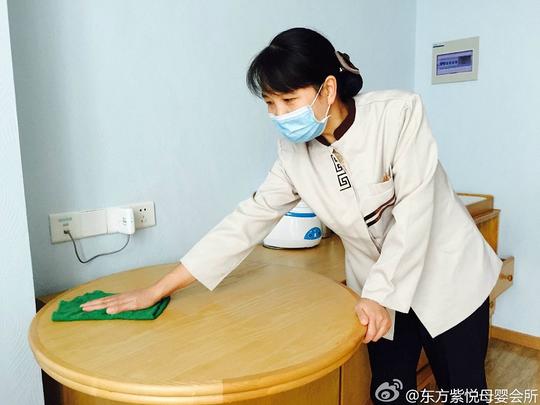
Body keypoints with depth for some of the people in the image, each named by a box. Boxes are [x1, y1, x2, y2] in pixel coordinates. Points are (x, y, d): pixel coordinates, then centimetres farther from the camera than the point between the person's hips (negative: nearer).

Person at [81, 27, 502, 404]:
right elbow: (247, 221, -12)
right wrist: (156, 291, -12)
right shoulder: (296, 153, -11)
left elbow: (413, 211, -22)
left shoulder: (399, 112, -22)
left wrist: (379, 293, -20)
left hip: (447, 277, -2)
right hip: (380, 289, 2)